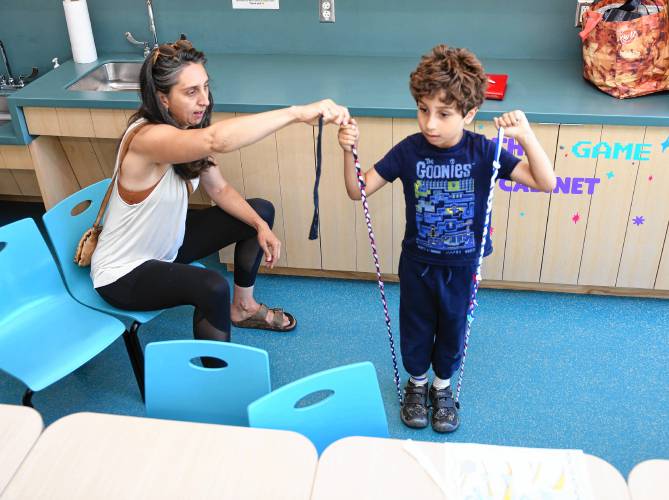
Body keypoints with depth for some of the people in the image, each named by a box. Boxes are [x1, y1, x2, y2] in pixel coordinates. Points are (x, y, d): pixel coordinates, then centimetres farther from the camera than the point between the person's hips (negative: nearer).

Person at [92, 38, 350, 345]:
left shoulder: (186, 130, -6)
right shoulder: (147, 137, -34)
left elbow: (219, 189, 2)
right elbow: (217, 140, -54)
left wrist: (260, 226, -13)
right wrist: (297, 112, -57)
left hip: (167, 244, 9)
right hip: (123, 274, -9)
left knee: (261, 212, 8)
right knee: (212, 288, -35)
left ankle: (243, 308, 24)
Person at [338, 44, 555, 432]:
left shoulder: (483, 151, -18)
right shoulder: (409, 151, -18)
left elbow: (546, 183, -21)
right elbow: (358, 190, -14)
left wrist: (525, 135, -36)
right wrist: (349, 152, -32)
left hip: (462, 266, 0)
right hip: (417, 264, 0)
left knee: (453, 329, 21)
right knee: (416, 328, 20)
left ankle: (442, 385, 48)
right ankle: (417, 382, 48)